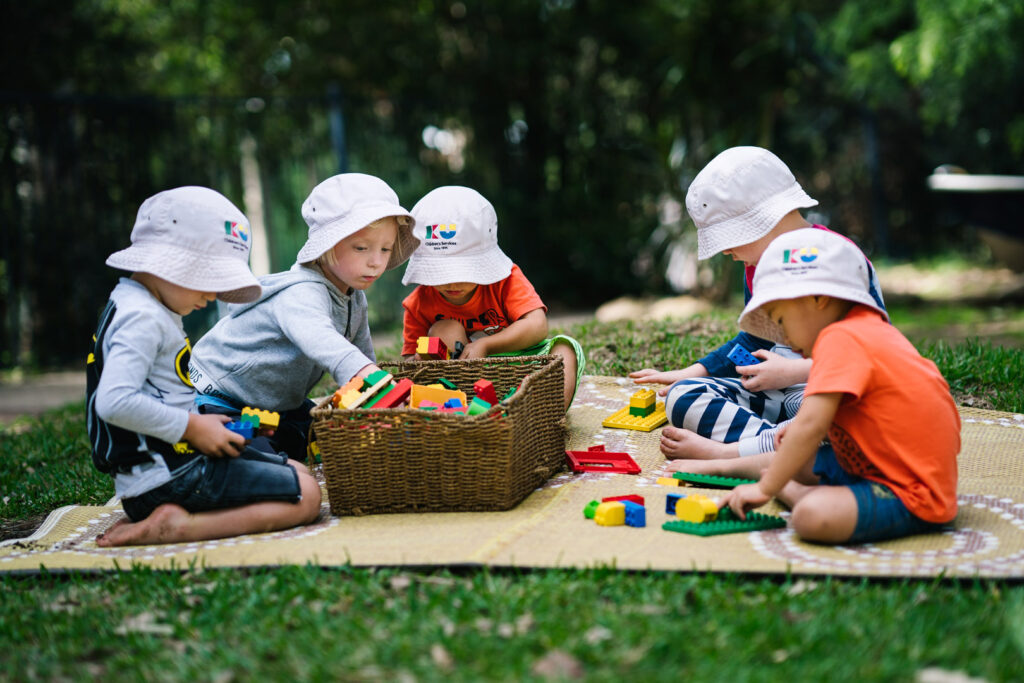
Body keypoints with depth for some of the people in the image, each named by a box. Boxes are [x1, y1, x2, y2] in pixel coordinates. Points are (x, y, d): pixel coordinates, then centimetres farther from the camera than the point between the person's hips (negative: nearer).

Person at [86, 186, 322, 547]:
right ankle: (178, 525, -20)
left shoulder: (155, 311, 18)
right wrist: (192, 427, -19)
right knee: (305, 496, -13)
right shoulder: (141, 319, -15)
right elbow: (115, 401, -28)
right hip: (166, 479, -11)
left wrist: (202, 424, 10)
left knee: (298, 472, 15)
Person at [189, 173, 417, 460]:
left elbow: (361, 350, 12)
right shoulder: (302, 293, -34)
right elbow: (317, 338, -56)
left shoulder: (354, 296, -3)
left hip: (280, 402, 9)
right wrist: (370, 375, -71)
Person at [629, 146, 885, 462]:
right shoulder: (757, 264, 10)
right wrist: (689, 374, 18)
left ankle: (720, 453, -36)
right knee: (682, 398, -14)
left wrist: (795, 371, -20)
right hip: (777, 395, 7)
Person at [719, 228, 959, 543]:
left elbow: (811, 425, -25)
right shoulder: (872, 330, 13)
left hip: (912, 502, -11)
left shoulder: (840, 339, -18)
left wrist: (765, 488, -18)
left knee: (811, 517, -28)